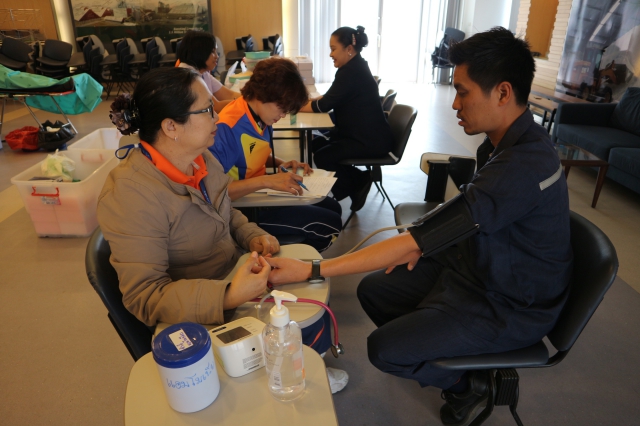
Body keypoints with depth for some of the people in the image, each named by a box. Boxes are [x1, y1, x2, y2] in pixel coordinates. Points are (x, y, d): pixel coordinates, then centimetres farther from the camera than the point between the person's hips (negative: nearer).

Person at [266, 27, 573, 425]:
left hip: (510, 306, -8)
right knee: (373, 290, 6)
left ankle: (468, 383, 16)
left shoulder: (523, 166, -34)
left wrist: (311, 270, -33)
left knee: (383, 349, -10)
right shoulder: (507, 140, -4)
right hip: (477, 263, 9)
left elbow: (412, 243, -37)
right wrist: (423, 241, -2)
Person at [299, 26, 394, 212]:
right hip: (363, 133, 11)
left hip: (372, 140, -11)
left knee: (321, 157, -17)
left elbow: (325, 105, -21)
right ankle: (359, 180, 11)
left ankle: (359, 182, 6)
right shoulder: (355, 67, 10)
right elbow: (330, 97, 11)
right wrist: (306, 101, -2)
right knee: (317, 144, 8)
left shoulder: (351, 72, -21)